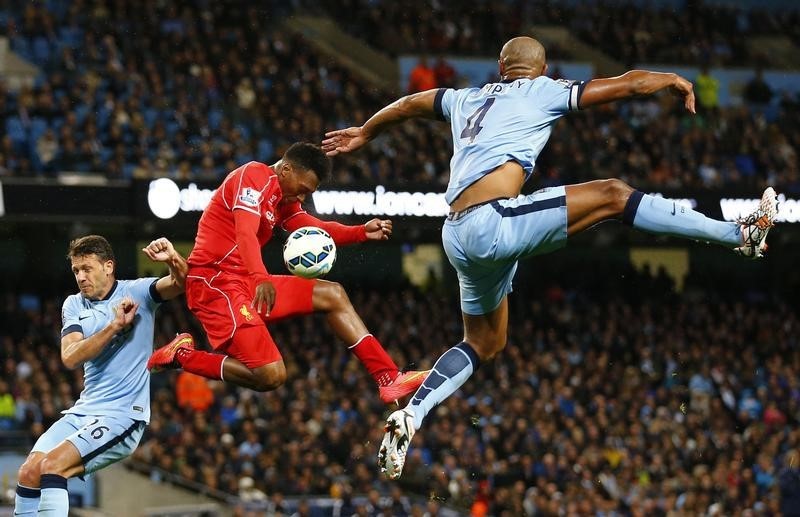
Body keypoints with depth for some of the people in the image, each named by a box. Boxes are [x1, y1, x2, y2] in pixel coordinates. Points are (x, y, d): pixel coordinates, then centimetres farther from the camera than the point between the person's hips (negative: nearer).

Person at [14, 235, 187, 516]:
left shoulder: (137, 292, -1)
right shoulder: (73, 305, 10)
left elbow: (181, 282, -18)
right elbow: (70, 357, -5)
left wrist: (173, 259, -40)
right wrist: (114, 326, -16)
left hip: (123, 415, -6)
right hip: (83, 411, 6)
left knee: (53, 465, -24)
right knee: (29, 471, -11)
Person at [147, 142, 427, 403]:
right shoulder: (254, 175, -11)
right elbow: (245, 234, -26)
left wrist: (362, 232, 5)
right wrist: (261, 279, -41)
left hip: (246, 282, 11)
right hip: (215, 282, -11)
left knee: (333, 295, 11)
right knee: (271, 375, -21)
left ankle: (389, 379, 7)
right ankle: (182, 356, -4)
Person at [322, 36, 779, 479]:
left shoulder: (468, 99, 25)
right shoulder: (542, 92, 7)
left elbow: (408, 105, 42)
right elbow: (628, 85, 9)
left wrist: (365, 133, 60)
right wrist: (675, 81, 27)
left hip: (459, 238, 7)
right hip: (493, 221, -7)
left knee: (484, 344, 21)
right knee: (613, 195, -5)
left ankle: (410, 416, 9)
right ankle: (739, 233, -9)